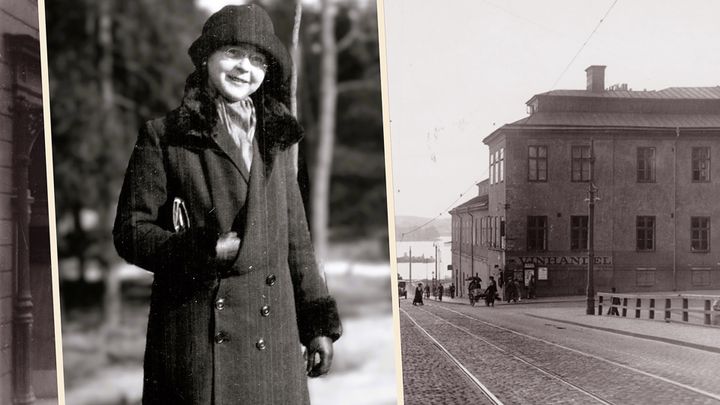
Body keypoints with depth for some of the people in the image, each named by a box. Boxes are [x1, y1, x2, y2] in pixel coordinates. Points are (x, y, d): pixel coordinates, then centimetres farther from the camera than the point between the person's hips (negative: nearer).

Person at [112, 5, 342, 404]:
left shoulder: (274, 139, 14)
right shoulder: (163, 136, 1)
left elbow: (296, 238, 15)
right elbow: (129, 232, -1)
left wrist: (319, 323, 11)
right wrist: (206, 249, -14)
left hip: (271, 337, 4)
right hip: (197, 337, -4)